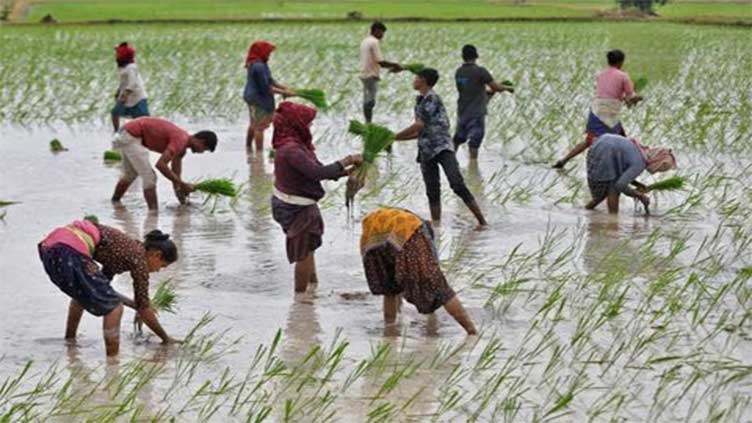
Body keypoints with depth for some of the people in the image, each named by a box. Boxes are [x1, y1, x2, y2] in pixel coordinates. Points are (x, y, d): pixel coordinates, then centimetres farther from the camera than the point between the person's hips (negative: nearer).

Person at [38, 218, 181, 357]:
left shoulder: (125, 248, 28)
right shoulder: (139, 257, 5)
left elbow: (100, 289, 39)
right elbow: (143, 309, 8)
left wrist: (134, 304, 45)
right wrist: (166, 338, 19)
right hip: (70, 252, -10)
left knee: (82, 292, 37)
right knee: (114, 307, -1)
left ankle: (70, 340, 47)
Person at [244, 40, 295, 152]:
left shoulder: (254, 64, 6)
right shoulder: (259, 67, -25)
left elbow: (269, 80, 12)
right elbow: (265, 88, -23)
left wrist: (284, 87, 3)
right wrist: (283, 92, -17)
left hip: (251, 97, 11)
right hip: (259, 99, -11)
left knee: (254, 124, 23)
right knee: (260, 126, -4)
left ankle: (248, 148, 36)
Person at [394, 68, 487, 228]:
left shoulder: (432, 99, -8)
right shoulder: (420, 101, 18)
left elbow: (419, 126, -15)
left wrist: (394, 136, -6)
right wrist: (396, 139, 20)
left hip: (442, 148, -8)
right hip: (426, 152, 8)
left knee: (457, 185, -17)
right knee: (432, 192, 4)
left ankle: (482, 221, -16)